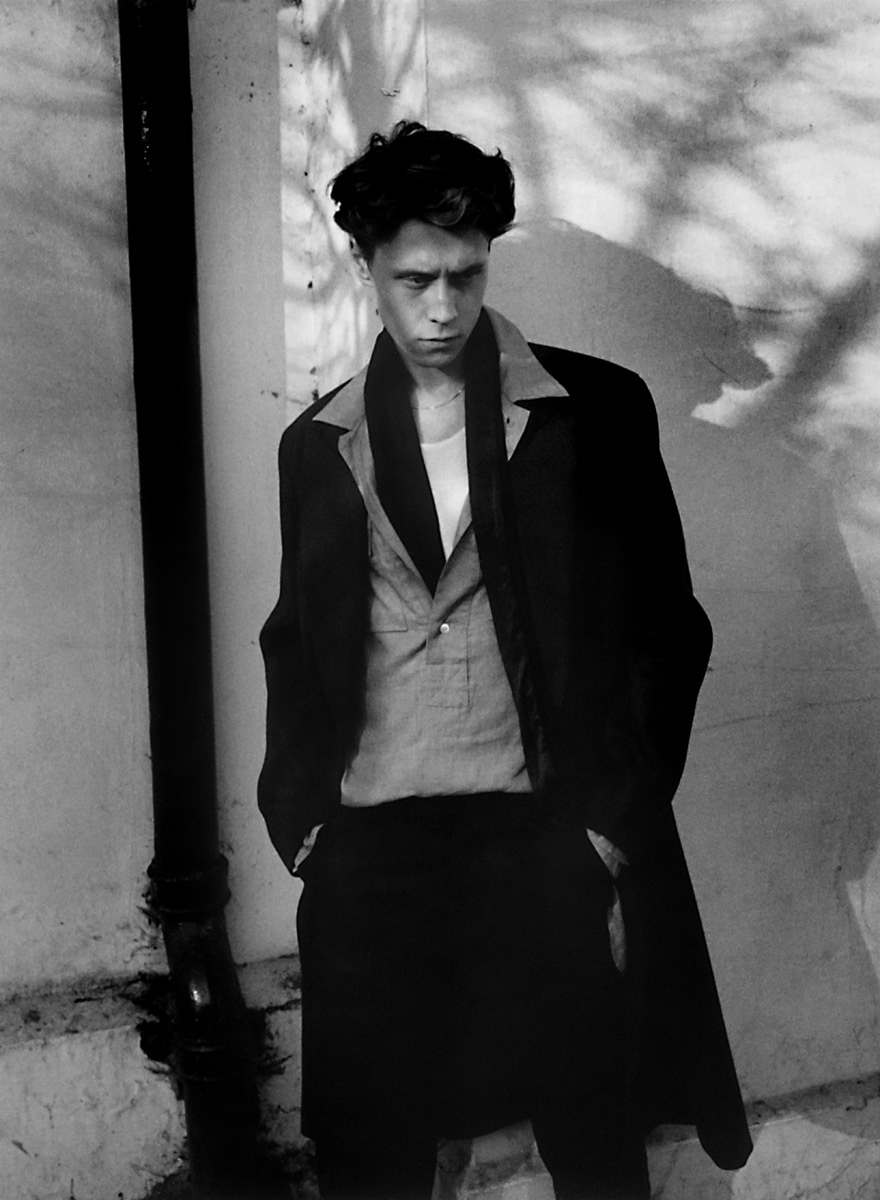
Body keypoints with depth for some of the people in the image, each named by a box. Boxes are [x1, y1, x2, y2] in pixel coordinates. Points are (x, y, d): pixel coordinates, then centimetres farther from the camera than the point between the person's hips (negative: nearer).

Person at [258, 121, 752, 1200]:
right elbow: (296, 642, 15)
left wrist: (613, 820, -5)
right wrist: (298, 819, 6)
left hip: (552, 841, -2)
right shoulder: (319, 443, 10)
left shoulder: (596, 411, 2)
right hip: (370, 855, 2)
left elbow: (663, 626, 2)